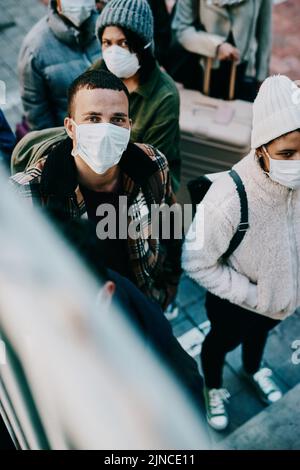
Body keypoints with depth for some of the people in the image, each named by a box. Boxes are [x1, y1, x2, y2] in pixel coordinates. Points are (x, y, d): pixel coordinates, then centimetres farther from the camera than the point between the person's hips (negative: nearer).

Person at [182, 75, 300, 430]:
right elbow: (196, 263, -27)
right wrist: (251, 294, -24)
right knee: (221, 342, 28)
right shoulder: (229, 199, -40)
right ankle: (213, 387, 61)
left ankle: (253, 369, 70)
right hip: (235, 302, -5)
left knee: (260, 334, 36)